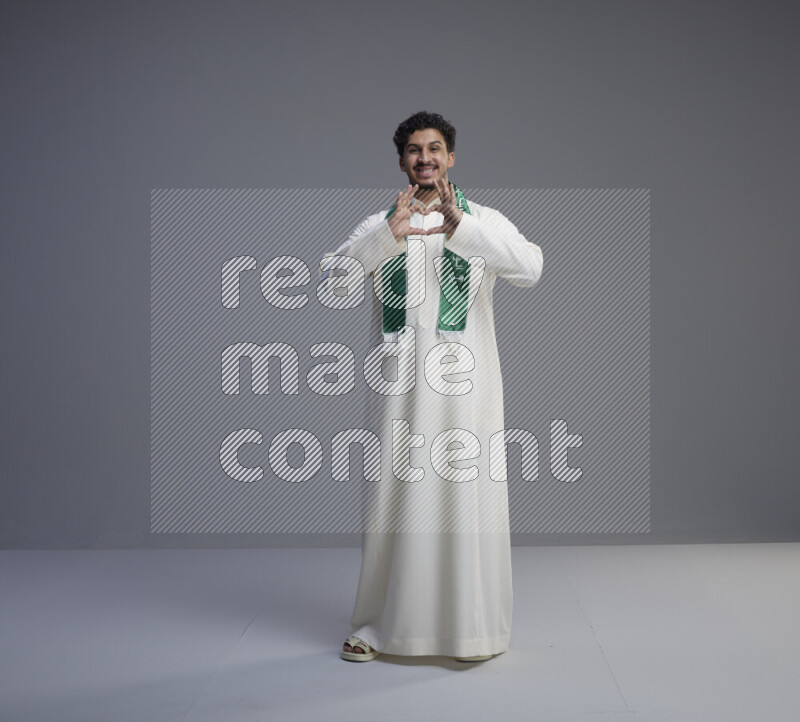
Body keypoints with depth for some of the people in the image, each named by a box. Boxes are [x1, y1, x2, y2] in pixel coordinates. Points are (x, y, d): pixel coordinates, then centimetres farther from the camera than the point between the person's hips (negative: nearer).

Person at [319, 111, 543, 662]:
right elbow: (333, 277, -6)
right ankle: (381, 625, 20)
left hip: (466, 388, -1)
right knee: (393, 499, 6)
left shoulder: (484, 221, 7)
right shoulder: (380, 226, 11)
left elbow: (531, 267, -12)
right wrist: (388, 234, -21)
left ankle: (475, 629, 13)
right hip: (399, 388, 1)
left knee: (468, 501, 0)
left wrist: (461, 228, -25)